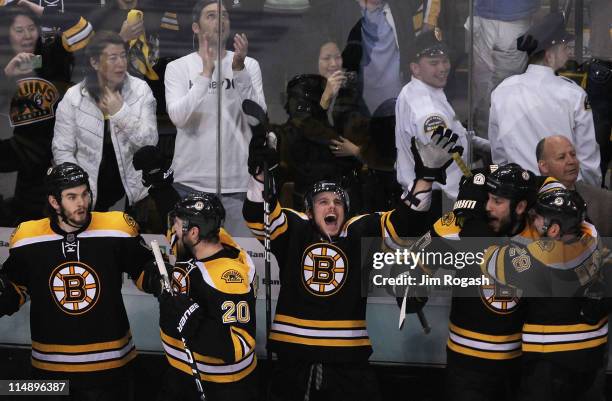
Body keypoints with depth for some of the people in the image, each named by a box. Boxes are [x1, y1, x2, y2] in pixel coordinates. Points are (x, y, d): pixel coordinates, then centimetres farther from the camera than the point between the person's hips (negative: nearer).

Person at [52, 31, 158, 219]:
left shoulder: (140, 90, -4)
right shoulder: (73, 97, -5)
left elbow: (150, 142, -8)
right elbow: (62, 151, -5)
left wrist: (121, 112, -19)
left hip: (133, 192, 1)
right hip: (90, 195, 0)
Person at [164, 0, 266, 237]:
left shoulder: (249, 65, 5)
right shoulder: (178, 68, 3)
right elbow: (178, 117, -12)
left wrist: (239, 69, -17)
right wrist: (206, 73, -19)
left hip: (238, 184, 1)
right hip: (191, 183, -1)